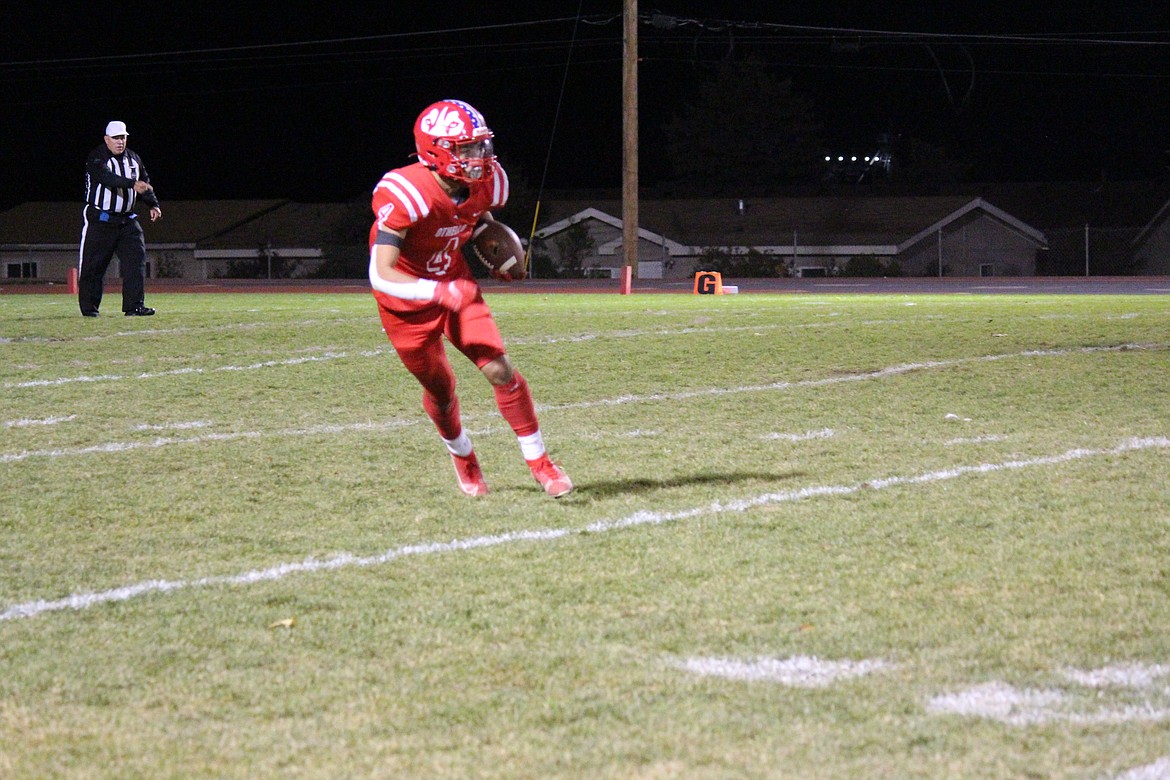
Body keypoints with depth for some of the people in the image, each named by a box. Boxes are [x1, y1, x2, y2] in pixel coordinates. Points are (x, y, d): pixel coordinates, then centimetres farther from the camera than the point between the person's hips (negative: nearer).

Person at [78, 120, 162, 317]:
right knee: (93, 264, -1)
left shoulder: (134, 159, 11)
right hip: (100, 219, -5)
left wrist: (153, 205, 3)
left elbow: (145, 183, 20)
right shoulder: (97, 158, -11)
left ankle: (134, 306, -8)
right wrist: (133, 184, -42)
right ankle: (88, 307, 11)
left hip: (127, 220, 5)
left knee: (136, 259, -8)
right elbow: (108, 178, -29)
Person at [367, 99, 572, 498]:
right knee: (440, 389, 9)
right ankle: (463, 458, 39)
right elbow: (381, 275, -36)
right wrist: (441, 293, -46)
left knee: (500, 370, -8)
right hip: (408, 302, -4)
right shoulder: (405, 195, -33)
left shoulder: (485, 185, -13)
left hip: (456, 284, 4)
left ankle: (539, 462, 5)